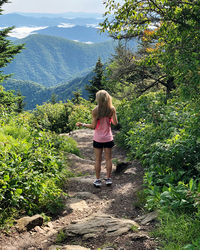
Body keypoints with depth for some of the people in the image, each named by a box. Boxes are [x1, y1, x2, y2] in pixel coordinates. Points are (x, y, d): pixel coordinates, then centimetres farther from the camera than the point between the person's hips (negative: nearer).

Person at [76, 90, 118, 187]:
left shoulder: (95, 111, -14)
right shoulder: (112, 109, -8)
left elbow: (93, 126, -12)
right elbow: (115, 123, -5)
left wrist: (82, 124, 1)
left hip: (98, 139, -2)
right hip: (108, 138, 2)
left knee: (98, 159, 8)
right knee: (108, 158, 13)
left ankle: (98, 180, 14)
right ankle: (108, 178, 20)